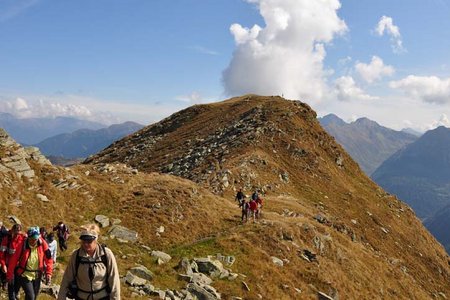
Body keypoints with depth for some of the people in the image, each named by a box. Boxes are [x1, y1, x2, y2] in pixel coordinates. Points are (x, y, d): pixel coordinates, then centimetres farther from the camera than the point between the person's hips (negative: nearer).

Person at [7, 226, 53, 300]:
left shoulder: (42, 244, -12)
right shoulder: (23, 244, -17)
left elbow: (48, 259, -3)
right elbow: (14, 259, -8)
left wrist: (48, 273, -7)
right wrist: (9, 274, -2)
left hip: (37, 276, 3)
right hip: (24, 275, -3)